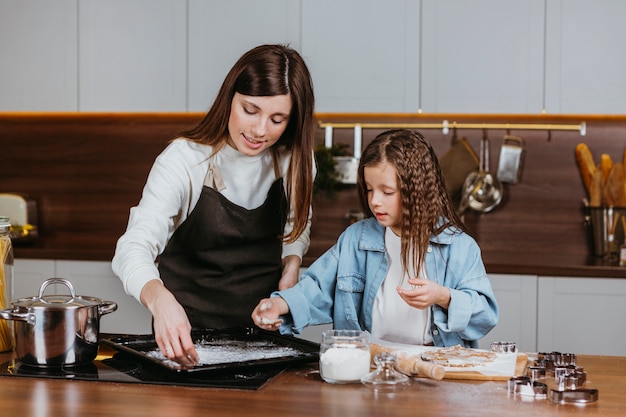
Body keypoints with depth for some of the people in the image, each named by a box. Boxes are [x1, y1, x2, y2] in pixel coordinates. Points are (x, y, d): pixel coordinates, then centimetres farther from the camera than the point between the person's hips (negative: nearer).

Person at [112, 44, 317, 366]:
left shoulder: (294, 160, -2)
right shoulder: (185, 160, -16)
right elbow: (134, 247, -27)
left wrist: (291, 265, -3)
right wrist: (159, 300, -48)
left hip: (264, 324, 3)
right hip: (188, 329, -2)